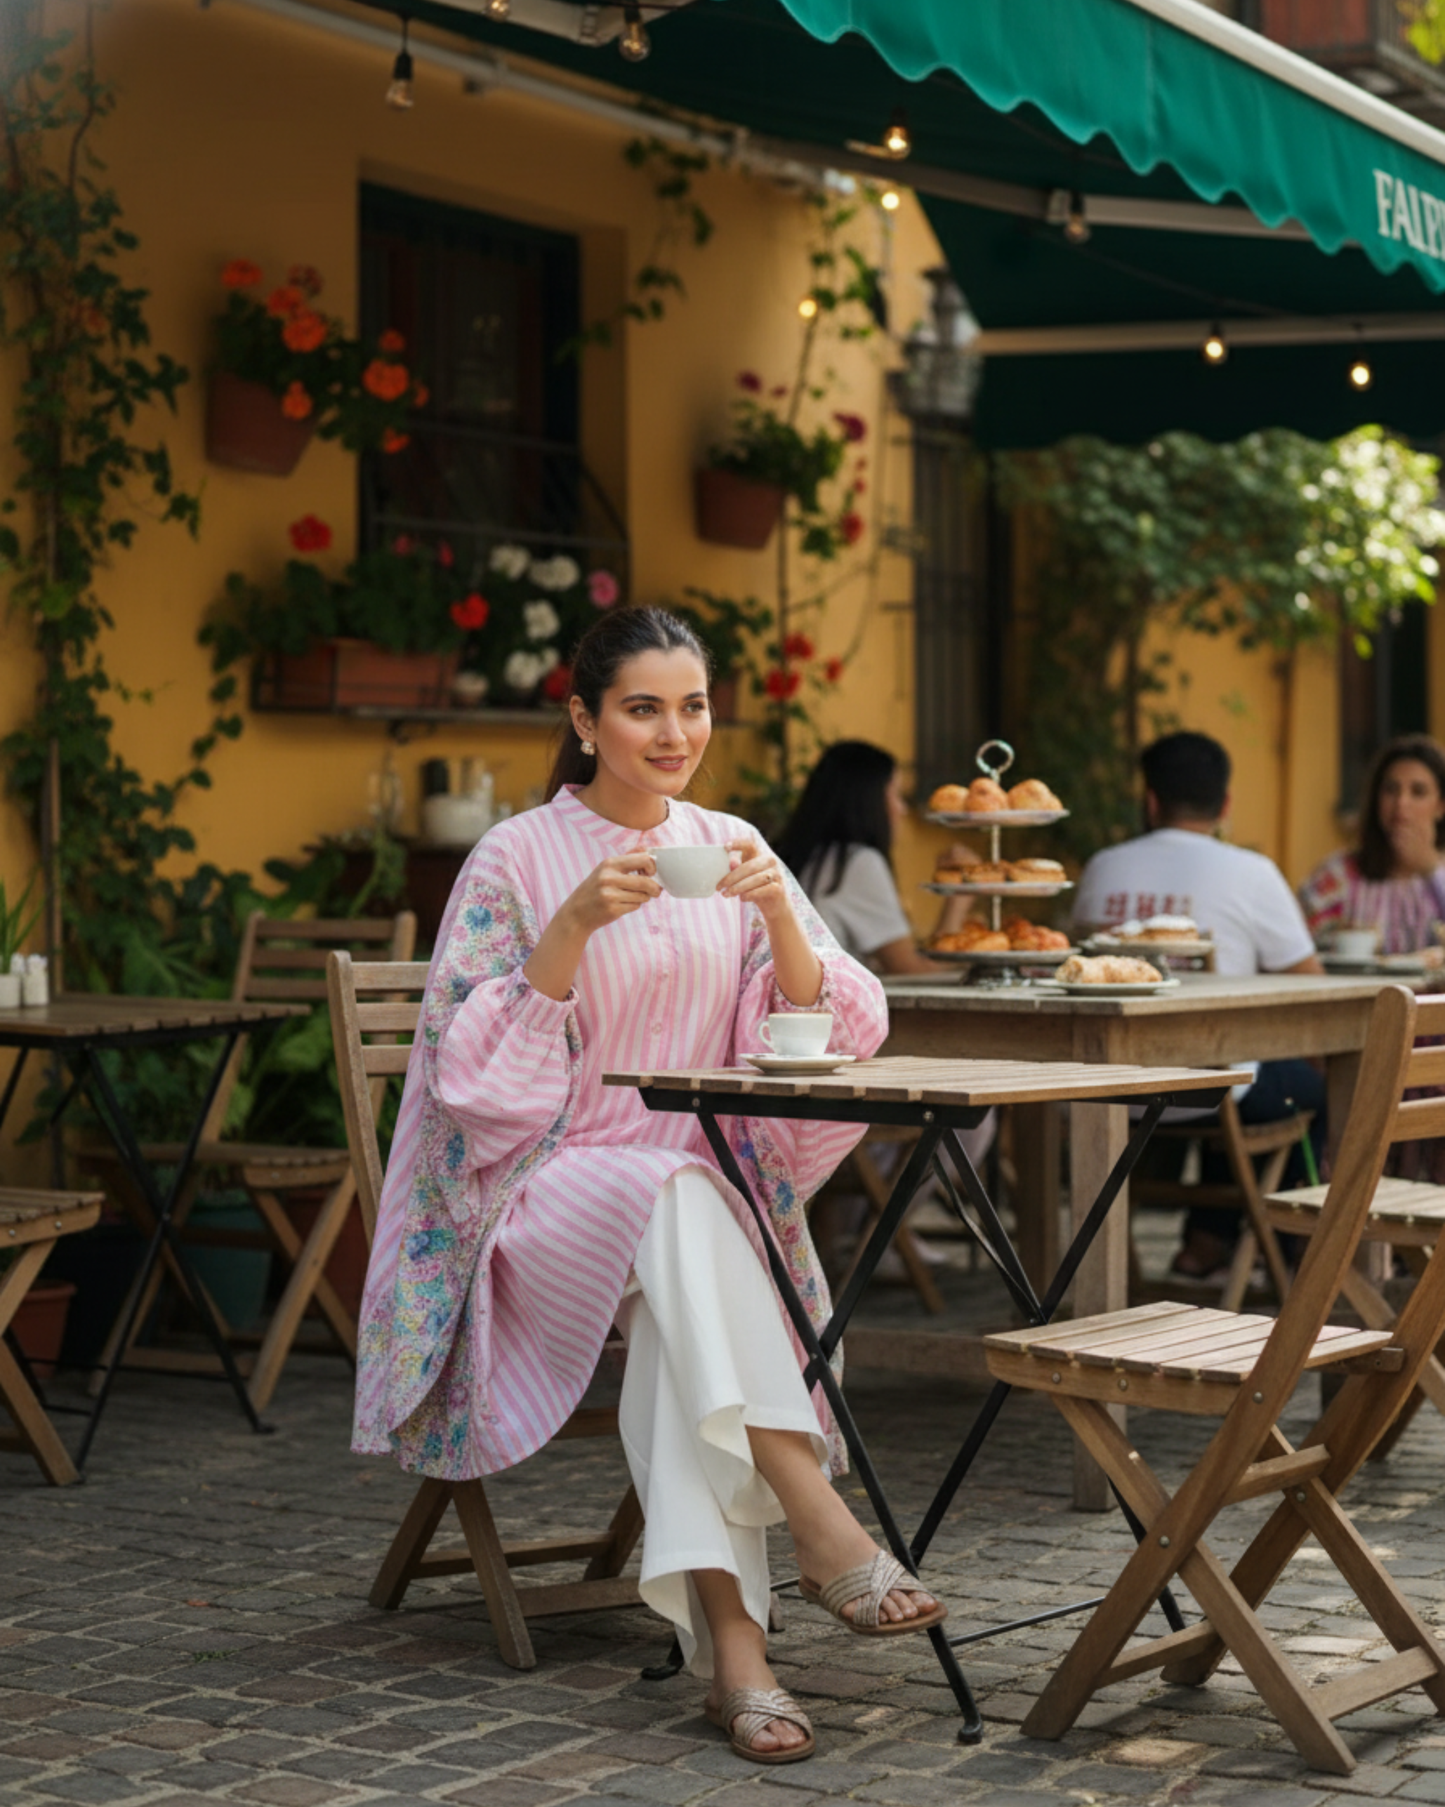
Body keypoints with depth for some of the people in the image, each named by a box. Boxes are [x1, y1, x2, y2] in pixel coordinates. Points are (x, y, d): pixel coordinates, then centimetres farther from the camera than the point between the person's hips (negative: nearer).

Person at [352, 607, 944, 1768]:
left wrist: (776, 911, -14)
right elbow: (481, 1071, -9)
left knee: (676, 1319, -33)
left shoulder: (731, 848, 11)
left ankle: (727, 1637, -39)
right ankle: (819, 1522, -45)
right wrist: (576, 925, -20)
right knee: (675, 1195, -37)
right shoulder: (517, 861, -1)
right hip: (553, 1185, -3)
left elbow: (827, 1034, 4)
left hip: (708, 1190, 3)